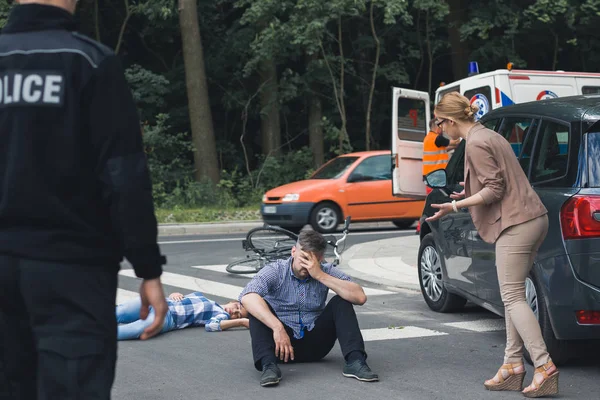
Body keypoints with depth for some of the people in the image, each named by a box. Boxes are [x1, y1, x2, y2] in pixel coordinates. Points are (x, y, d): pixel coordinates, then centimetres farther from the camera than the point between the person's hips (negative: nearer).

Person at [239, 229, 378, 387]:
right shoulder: (275, 271, -10)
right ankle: (269, 365, -41)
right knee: (258, 306, -25)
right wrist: (278, 327, -41)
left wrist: (320, 275, -24)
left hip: (315, 344, 2)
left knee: (341, 301, -16)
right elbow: (247, 296, -31)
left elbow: (360, 297, -19)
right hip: (281, 340, -2)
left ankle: (355, 361, -29)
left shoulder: (327, 271, -3)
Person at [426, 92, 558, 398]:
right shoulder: (489, 136, 18)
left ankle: (544, 367, -12)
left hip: (515, 224, -10)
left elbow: (494, 189, -16)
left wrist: (455, 206, -13)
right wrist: (471, 192, 27)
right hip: (533, 220, 10)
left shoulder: (475, 145, -12)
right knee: (512, 296, 11)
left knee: (513, 298, -8)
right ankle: (513, 366, 10)